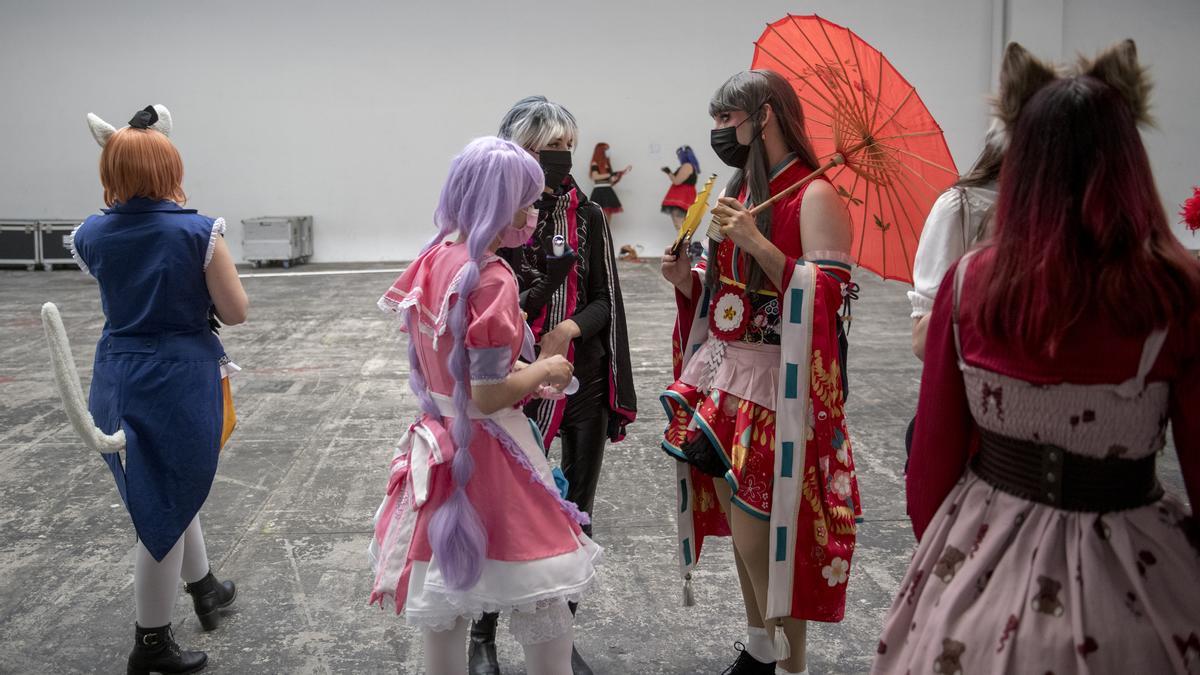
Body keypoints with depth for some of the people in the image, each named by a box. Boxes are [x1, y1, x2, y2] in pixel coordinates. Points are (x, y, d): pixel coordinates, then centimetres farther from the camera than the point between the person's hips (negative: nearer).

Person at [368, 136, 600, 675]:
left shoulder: (432, 261, 3)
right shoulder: (491, 278, -22)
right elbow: (488, 395, -23)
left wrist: (526, 378, 10)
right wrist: (546, 371, -7)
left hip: (439, 446, 8)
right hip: (488, 453, -8)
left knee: (442, 591, 20)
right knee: (542, 601, 9)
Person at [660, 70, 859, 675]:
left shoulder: (815, 197, -11)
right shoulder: (738, 193, 13)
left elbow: (826, 297, -20)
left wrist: (756, 243, -25)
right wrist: (687, 278, 1)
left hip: (775, 387, -8)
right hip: (723, 377, 8)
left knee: (764, 528, -5)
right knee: (735, 514, 16)